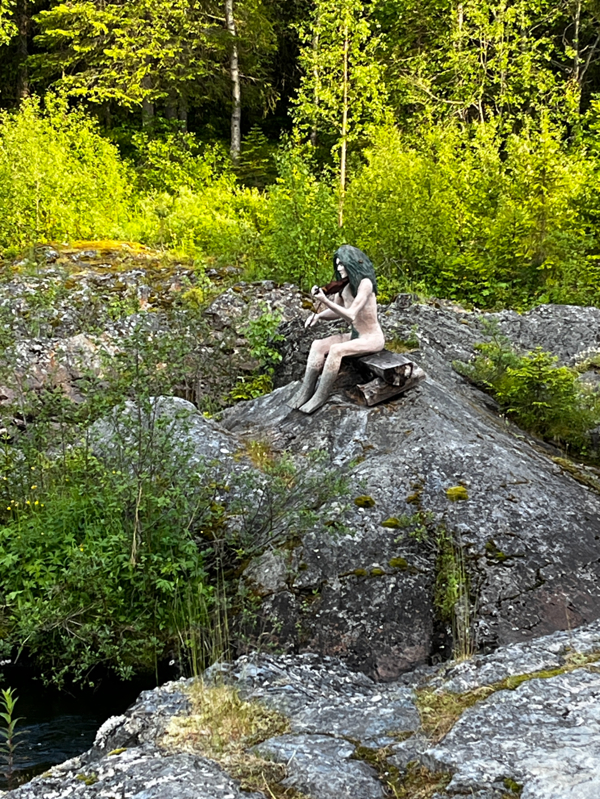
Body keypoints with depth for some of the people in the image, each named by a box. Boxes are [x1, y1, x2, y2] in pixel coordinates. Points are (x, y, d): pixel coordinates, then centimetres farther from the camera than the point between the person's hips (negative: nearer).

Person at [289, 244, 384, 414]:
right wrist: (318, 315, -7)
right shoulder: (344, 285, 4)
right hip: (354, 336, 8)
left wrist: (325, 301, -33)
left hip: (372, 339, -8)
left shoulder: (364, 283, -21)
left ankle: (320, 397, -21)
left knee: (336, 350, -30)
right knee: (318, 345, -11)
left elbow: (350, 316, -27)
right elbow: (336, 312, 13)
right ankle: (306, 390, -15)